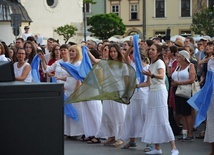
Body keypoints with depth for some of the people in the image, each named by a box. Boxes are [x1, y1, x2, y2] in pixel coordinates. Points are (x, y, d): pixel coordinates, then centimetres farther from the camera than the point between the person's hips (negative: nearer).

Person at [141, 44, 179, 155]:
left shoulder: (159, 62, -7)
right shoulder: (151, 65, 17)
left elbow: (161, 76, -27)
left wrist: (151, 75, -45)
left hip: (160, 92, -8)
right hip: (152, 92, 8)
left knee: (163, 121, -12)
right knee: (153, 120, 5)